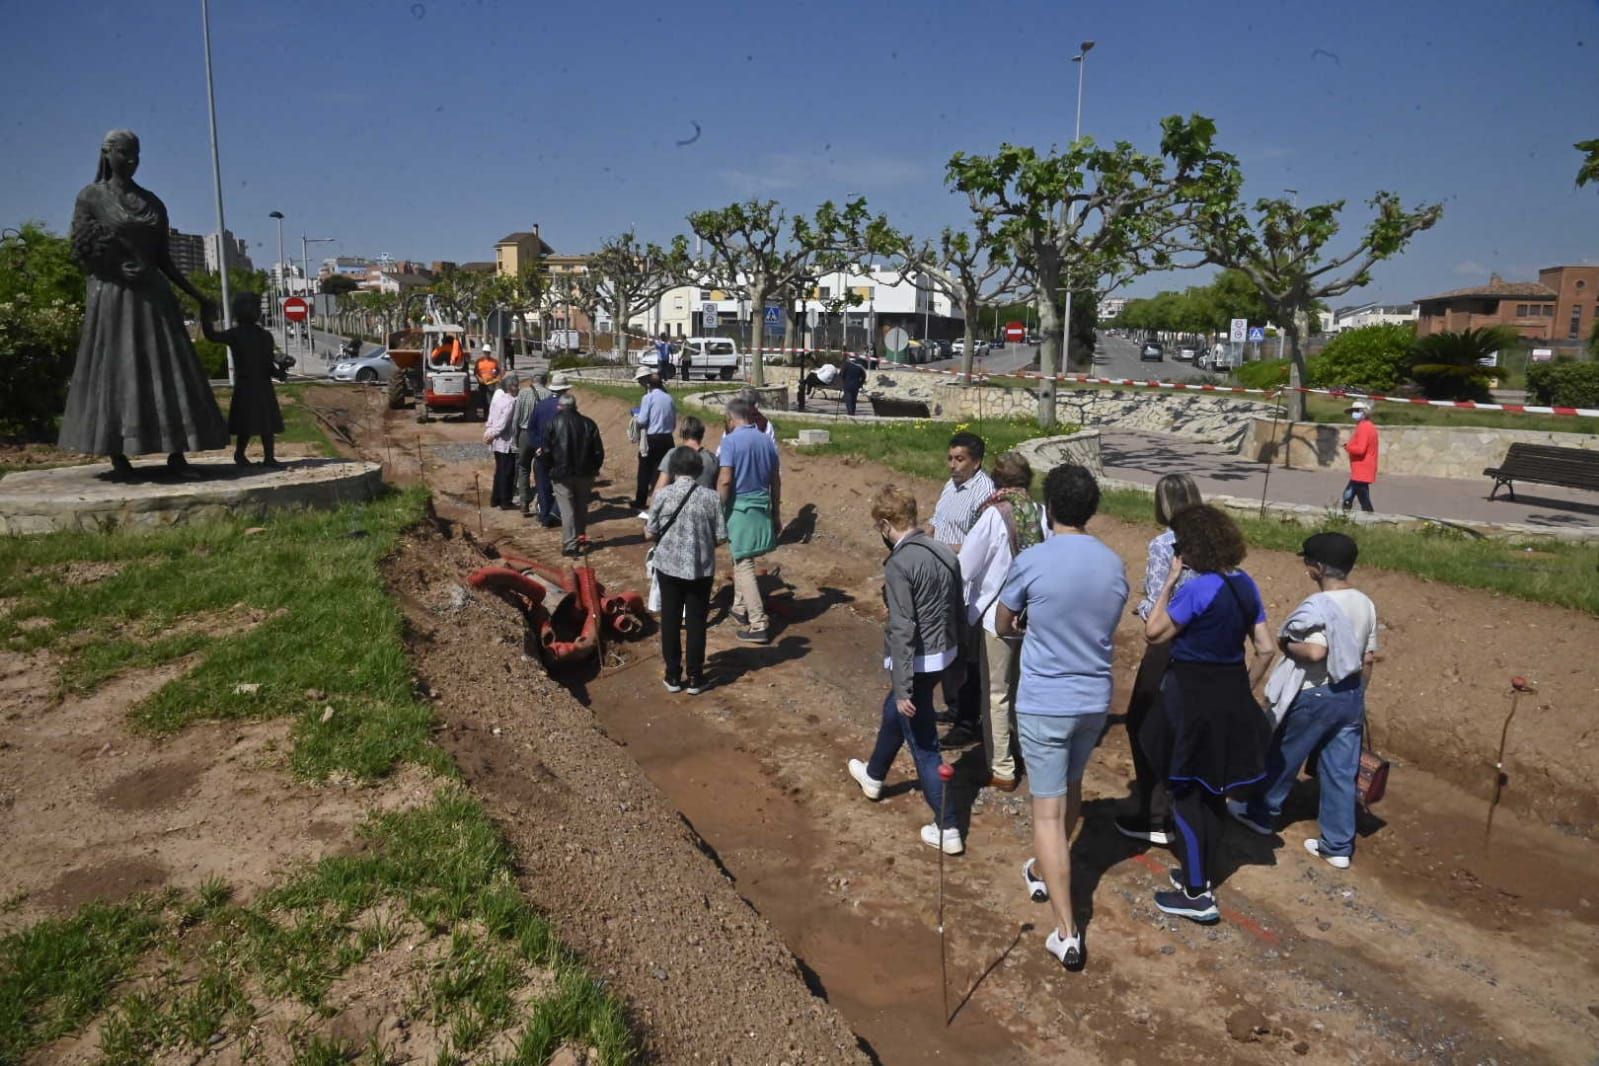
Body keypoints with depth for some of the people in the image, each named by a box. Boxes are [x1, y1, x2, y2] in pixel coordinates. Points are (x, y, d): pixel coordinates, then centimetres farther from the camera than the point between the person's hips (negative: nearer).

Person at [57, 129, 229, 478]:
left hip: (152, 295, 4)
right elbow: (81, 251, -4)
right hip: (111, 296, -4)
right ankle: (119, 459, 2)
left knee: (168, 371, -4)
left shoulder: (153, 202, 14)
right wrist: (119, 270, -17)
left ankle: (176, 455, -4)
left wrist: (195, 293, 8)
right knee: (113, 372, -2)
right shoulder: (91, 196, 1)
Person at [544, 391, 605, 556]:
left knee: (567, 510, 0)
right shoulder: (588, 423, 2)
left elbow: (547, 450, -7)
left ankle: (570, 545, -5)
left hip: (562, 474, -3)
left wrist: (551, 468, 8)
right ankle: (581, 537, 31)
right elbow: (598, 451, 0)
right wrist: (594, 469, 12)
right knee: (582, 507, 19)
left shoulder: (553, 423, -6)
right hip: (584, 473, 3)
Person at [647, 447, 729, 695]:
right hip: (702, 569, 0)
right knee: (696, 622, 10)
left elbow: (650, 534, -4)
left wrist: (656, 532, 19)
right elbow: (720, 537, -6)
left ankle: (673, 675, 19)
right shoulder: (711, 496, -8)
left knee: (670, 621, 12)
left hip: (669, 567, 0)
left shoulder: (663, 495, -9)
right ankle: (695, 677, 16)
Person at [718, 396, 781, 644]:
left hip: (740, 508, -6)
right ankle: (740, 608, 34)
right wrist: (776, 513, 20)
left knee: (744, 565, -3)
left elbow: (725, 481, -18)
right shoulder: (767, 440, 7)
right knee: (741, 559, 23)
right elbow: (776, 480, 12)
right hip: (762, 508, 7)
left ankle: (758, 625, -5)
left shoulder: (731, 440, -12)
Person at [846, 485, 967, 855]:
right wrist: (958, 659, 21)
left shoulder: (899, 564, -22)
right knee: (892, 713, 30)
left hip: (918, 663, -9)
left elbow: (902, 630, -23)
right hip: (944, 656, 9)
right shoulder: (946, 553, 2)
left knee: (923, 745, 5)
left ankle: (947, 828, 14)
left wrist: (902, 687, -19)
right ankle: (873, 775, 53)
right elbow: (959, 612, 10)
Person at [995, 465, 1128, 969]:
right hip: (1095, 700, 5)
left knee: (1048, 810, 0)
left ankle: (1066, 932, 1)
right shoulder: (1114, 564, -2)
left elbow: (1002, 627, -1)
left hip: (1044, 702, -5)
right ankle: (1046, 871, 47)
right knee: (1071, 787, 25)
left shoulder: (1031, 561, -16)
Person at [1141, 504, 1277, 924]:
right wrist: (1245, 690, 17)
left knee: (1187, 792, 3)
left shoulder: (1197, 589, -20)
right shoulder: (1245, 584, 4)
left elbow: (1153, 632, -11)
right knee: (1213, 790, 18)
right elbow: (1265, 649, 8)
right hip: (1232, 699, 8)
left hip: (1193, 699, -8)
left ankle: (1196, 894, 10)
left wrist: (1170, 580, -8)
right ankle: (1199, 875, 33)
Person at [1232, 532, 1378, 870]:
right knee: (1341, 770, 11)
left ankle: (1260, 813, 32)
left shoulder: (1318, 605, -21)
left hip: (1314, 696, -7)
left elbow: (1315, 652, -32)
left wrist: (1286, 644, -13)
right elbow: (1369, 657, 8)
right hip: (1350, 695, 7)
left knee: (1282, 758, 14)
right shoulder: (1366, 604, 3)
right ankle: (1338, 846, 17)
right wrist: (1357, 694, 18)